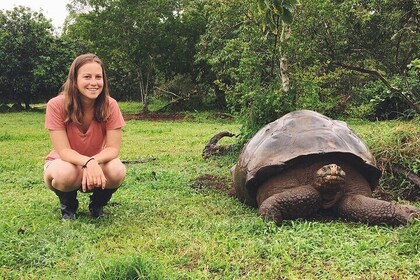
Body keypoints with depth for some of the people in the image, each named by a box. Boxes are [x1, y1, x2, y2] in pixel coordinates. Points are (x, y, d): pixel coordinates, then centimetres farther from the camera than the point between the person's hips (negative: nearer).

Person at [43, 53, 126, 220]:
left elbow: (113, 148, -19)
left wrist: (94, 162, -40)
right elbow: (63, 150, -26)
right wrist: (88, 162, -45)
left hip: (97, 163, 1)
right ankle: (68, 206, 1)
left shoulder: (110, 105, -19)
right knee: (65, 174, -37)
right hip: (64, 162, -1)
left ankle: (97, 204, 4)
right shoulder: (56, 105, -23)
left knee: (117, 171, -32)